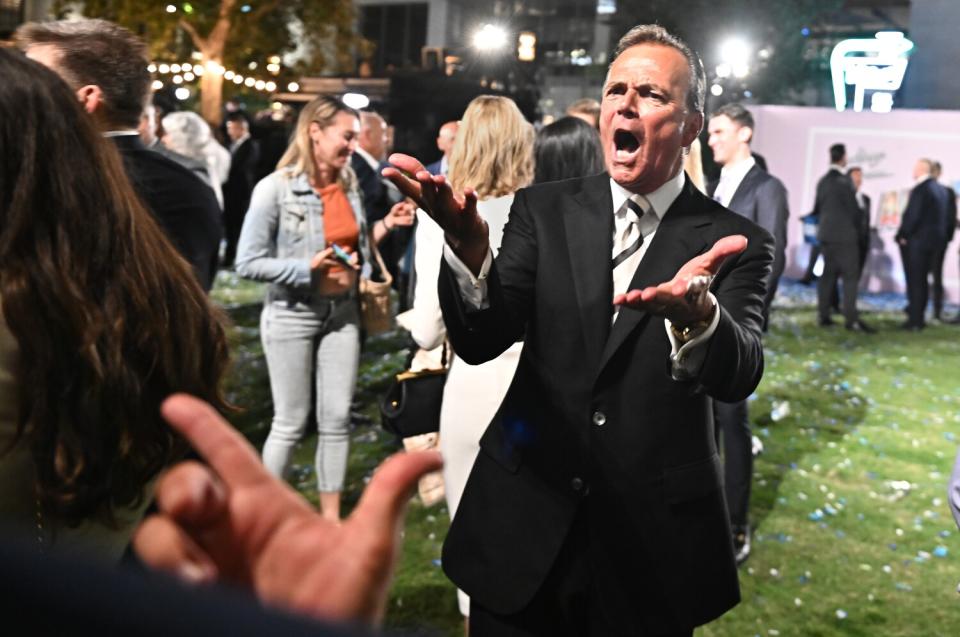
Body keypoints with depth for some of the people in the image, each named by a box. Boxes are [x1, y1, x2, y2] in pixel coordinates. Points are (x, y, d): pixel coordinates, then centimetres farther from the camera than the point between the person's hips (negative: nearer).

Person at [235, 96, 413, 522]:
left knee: (336, 419, 8)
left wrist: (385, 225, 1)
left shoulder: (349, 187, 5)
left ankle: (331, 517, 21)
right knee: (290, 424, 2)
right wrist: (307, 269, -23)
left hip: (341, 314, 5)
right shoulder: (275, 189, -12)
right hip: (292, 316, -5)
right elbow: (248, 263, -14)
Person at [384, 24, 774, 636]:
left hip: (652, 548, -1)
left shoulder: (734, 242, -4)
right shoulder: (546, 210, 1)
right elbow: (482, 340, -9)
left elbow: (739, 375, -20)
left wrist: (696, 315, -43)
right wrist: (469, 244, -30)